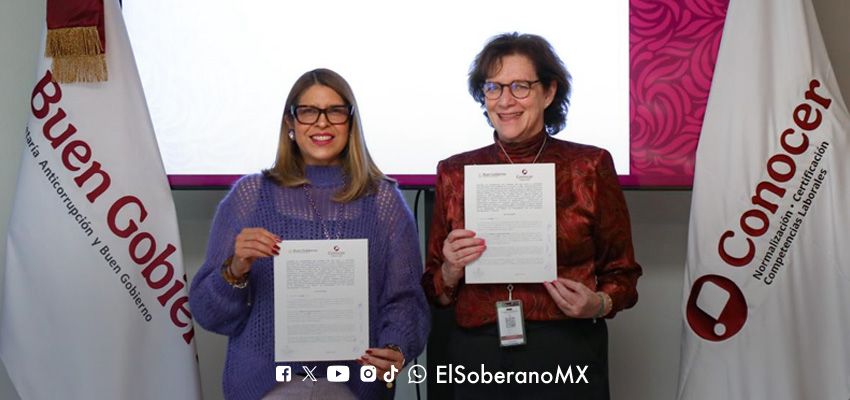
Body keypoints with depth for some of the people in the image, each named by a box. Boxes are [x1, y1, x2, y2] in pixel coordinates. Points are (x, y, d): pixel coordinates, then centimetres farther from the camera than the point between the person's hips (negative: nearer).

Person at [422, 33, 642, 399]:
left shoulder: (591, 166, -3)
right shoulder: (455, 173, 2)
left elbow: (622, 273, 4)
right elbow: (436, 293, 7)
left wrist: (599, 304, -15)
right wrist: (452, 271, -14)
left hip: (566, 355, -1)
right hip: (478, 355, 2)